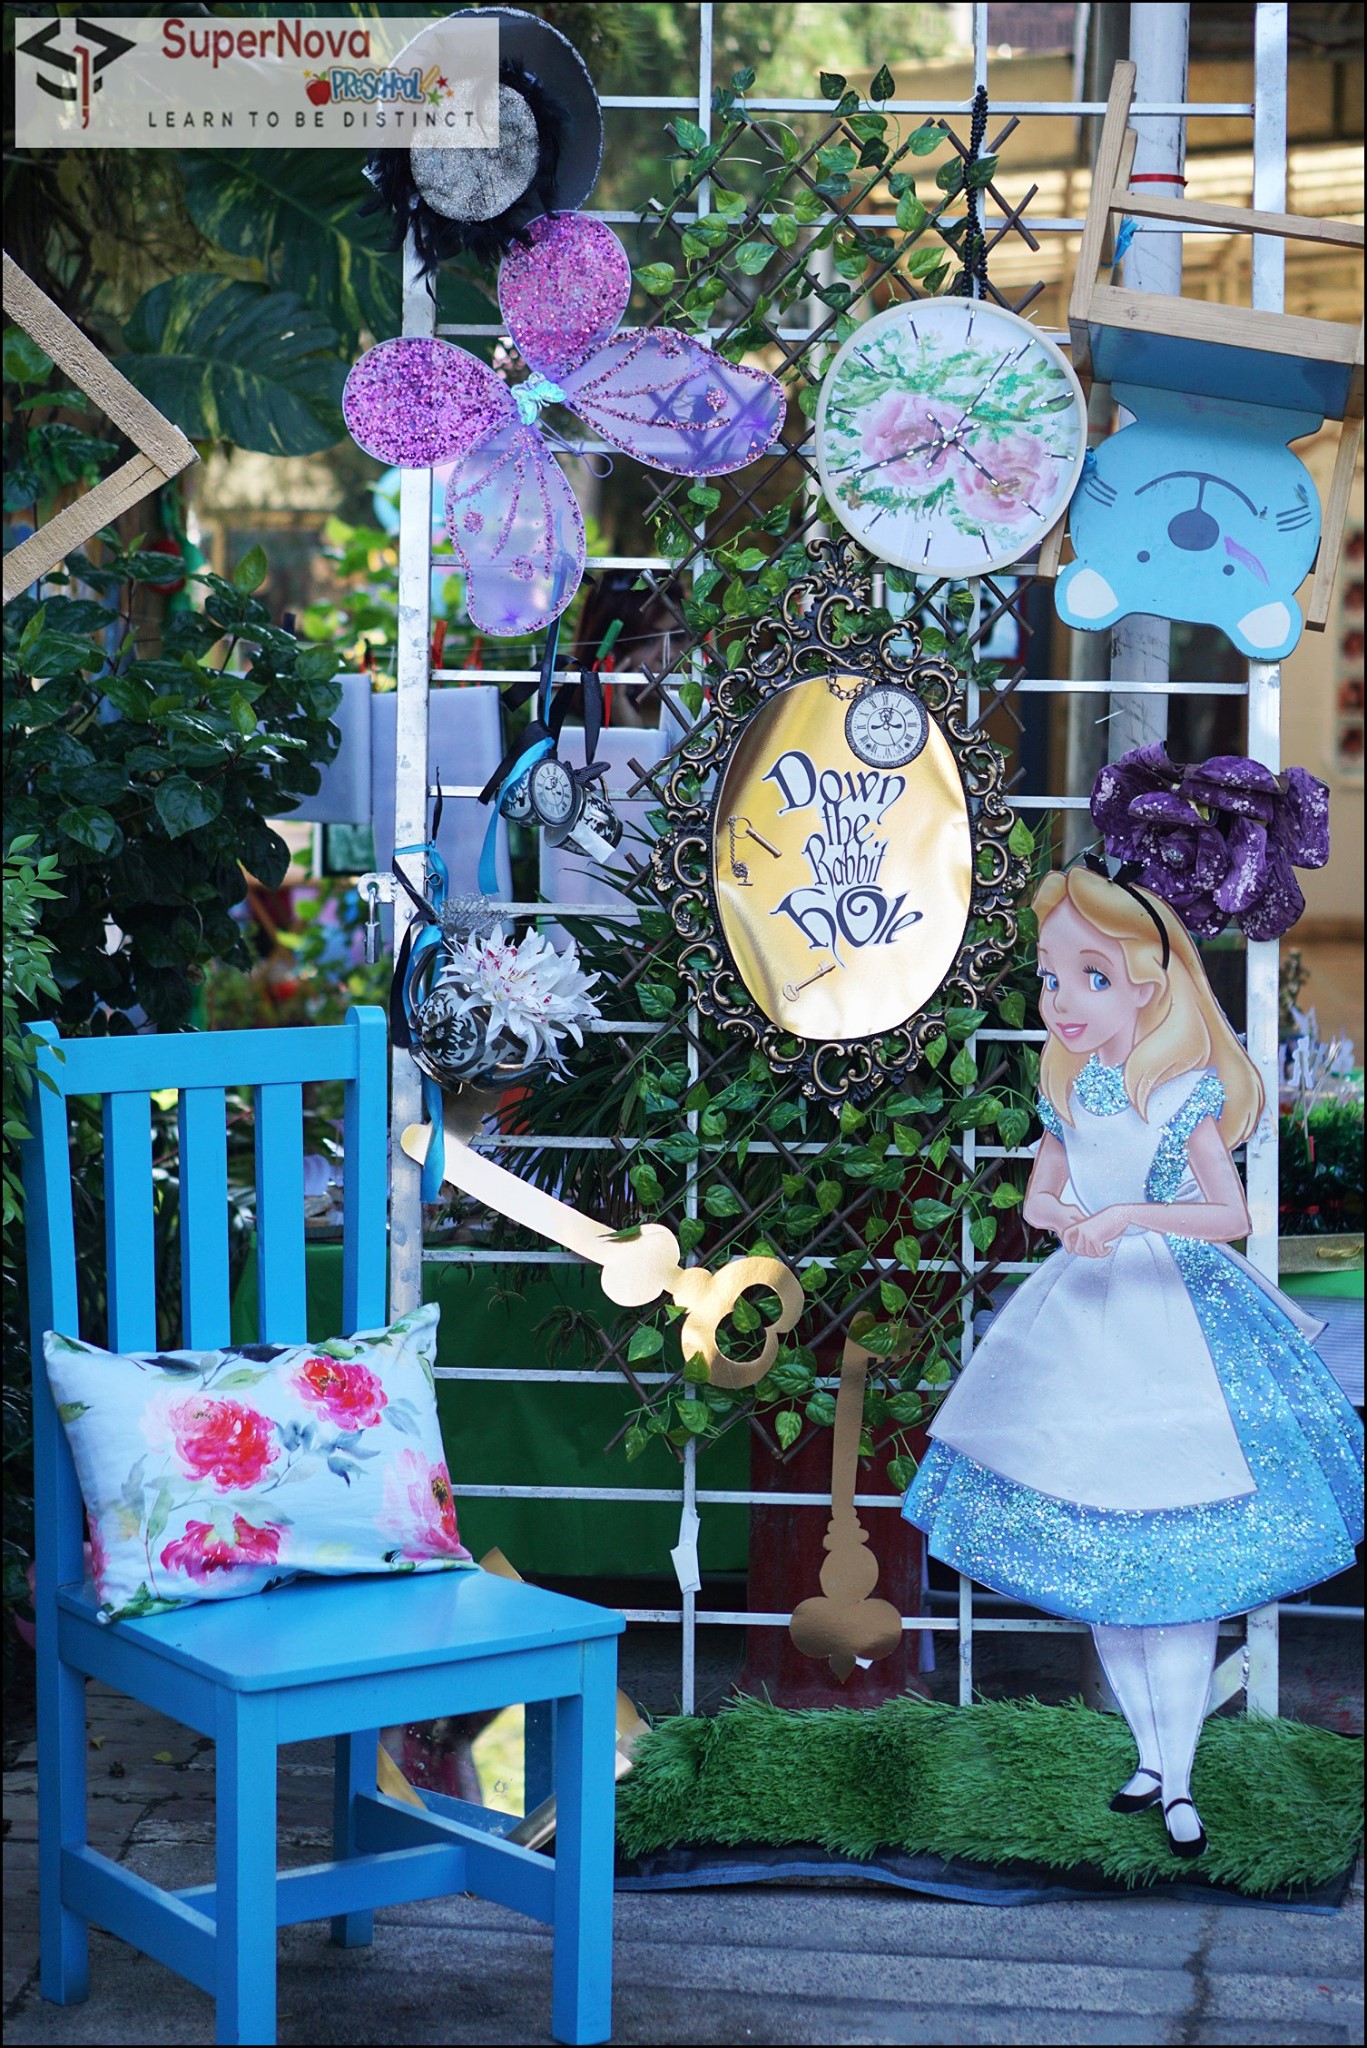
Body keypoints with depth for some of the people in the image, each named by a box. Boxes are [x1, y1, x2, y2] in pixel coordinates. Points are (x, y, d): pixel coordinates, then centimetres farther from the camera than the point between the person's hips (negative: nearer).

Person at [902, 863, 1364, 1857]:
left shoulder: (1186, 1093, -10)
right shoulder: (1069, 1095, 4)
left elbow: (1231, 1214, -17)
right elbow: (1037, 1195, 15)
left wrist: (1131, 1215, -29)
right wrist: (1065, 1219, -8)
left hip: (1175, 1315, -5)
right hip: (1083, 1315, 5)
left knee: (1175, 1560, -5)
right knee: (1098, 1558, 9)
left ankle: (1177, 1780, 3)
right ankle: (1151, 1757, 23)